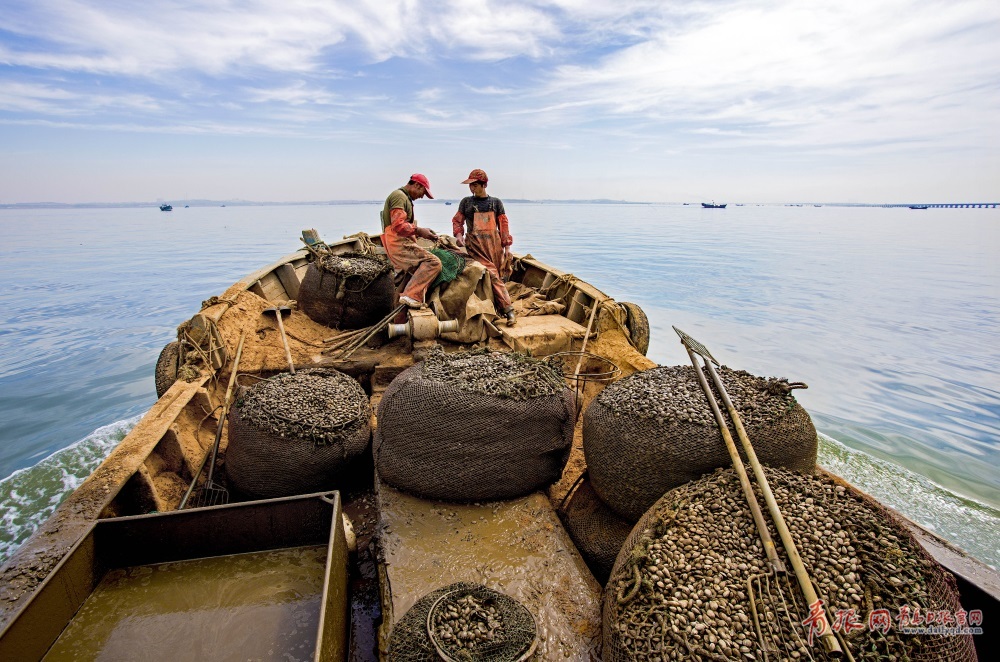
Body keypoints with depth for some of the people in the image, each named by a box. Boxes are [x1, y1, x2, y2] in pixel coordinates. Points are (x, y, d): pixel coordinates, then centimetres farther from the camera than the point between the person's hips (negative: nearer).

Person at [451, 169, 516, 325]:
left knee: (496, 275, -1)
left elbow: (503, 224, 10)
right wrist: (458, 234, -8)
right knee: (492, 274, -16)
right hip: (475, 243, -2)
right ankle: (508, 309, -16)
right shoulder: (466, 202, 12)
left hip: (494, 243, 2)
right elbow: (457, 220, 13)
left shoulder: (495, 202, 12)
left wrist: (507, 246, 4)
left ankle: (499, 309, 4)